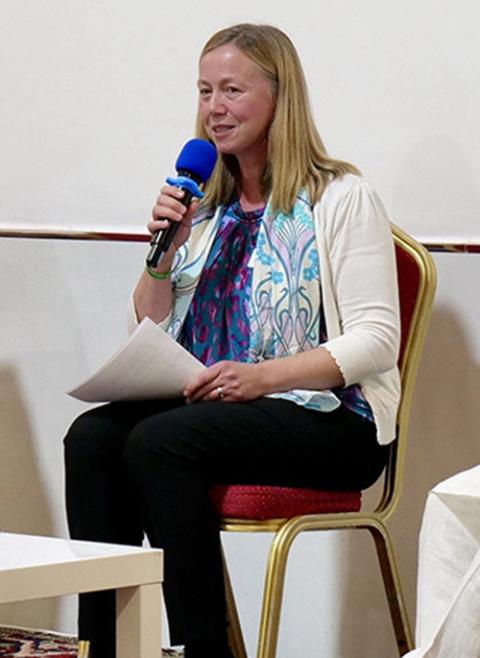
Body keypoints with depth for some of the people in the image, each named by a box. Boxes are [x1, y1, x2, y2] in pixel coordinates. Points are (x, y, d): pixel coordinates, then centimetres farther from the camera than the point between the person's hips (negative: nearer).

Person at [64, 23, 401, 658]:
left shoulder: (341, 199, -3)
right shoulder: (206, 206, 18)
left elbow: (376, 341, -11)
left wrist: (262, 376, -23)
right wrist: (163, 250, 0)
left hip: (330, 416, -6)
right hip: (211, 406, 6)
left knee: (158, 442, -31)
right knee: (90, 434, -22)